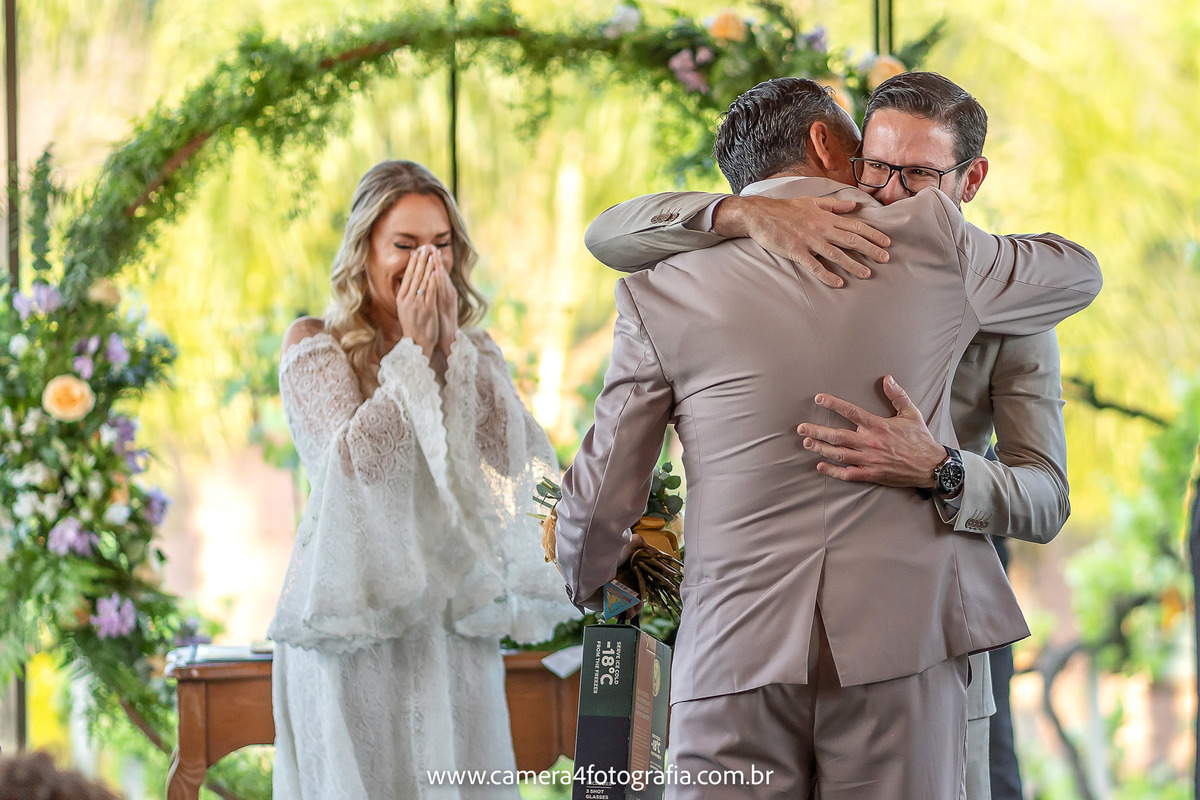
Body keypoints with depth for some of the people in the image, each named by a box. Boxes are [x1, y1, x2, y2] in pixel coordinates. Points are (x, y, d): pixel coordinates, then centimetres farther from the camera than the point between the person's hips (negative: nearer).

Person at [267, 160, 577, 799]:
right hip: (355, 621, -3)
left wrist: (451, 343, -9)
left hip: (453, 620, 3)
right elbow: (354, 460, -14)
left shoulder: (473, 352, 12)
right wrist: (412, 350, -11)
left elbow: (512, 455, -6)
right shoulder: (313, 345, 1)